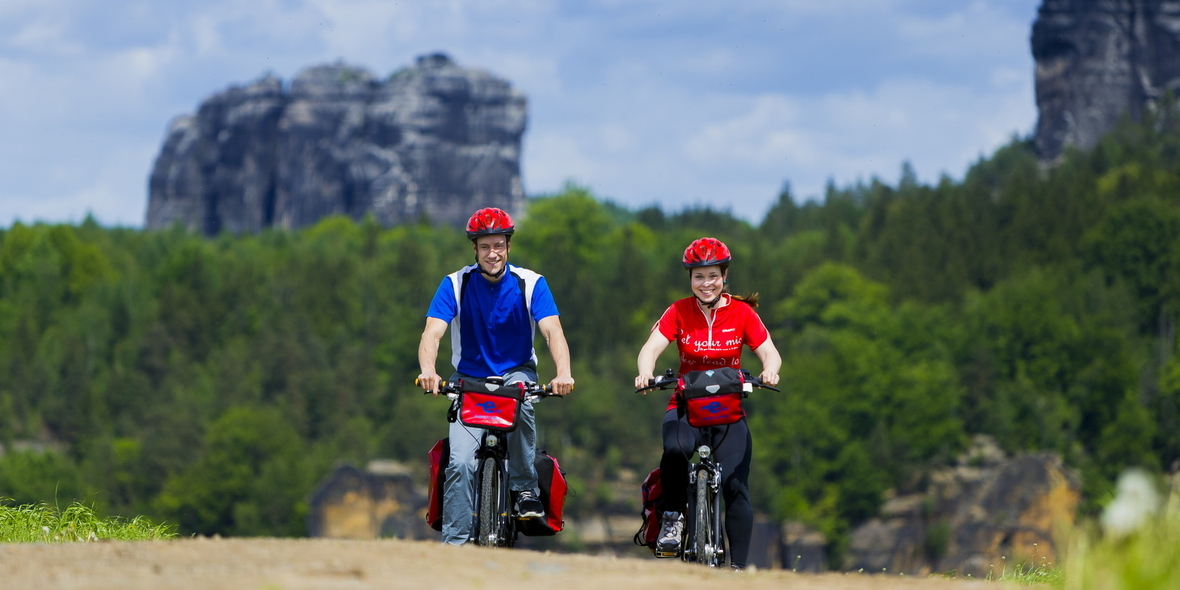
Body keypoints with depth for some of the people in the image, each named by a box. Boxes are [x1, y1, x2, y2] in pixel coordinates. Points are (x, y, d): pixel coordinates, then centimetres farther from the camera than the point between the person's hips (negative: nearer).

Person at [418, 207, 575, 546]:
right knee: (461, 462, -19)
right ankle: (454, 543, -12)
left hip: (516, 373, 0)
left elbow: (552, 331, -19)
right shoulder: (456, 284, -8)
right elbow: (432, 332, -19)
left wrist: (563, 373, -40)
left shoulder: (530, 283, -7)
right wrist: (428, 371, -41)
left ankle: (525, 488, -20)